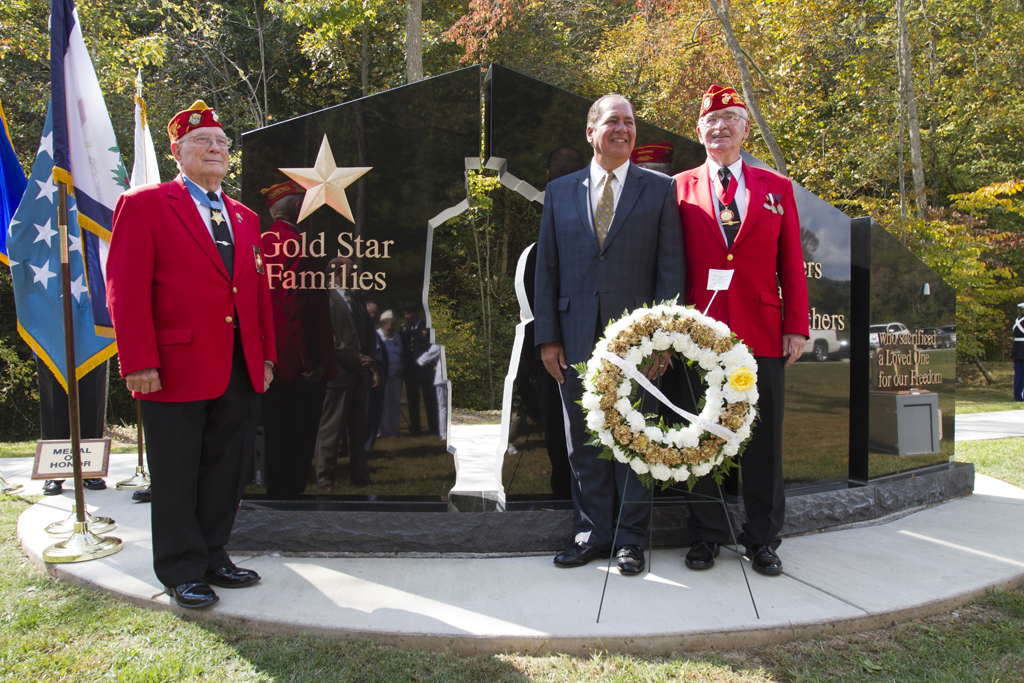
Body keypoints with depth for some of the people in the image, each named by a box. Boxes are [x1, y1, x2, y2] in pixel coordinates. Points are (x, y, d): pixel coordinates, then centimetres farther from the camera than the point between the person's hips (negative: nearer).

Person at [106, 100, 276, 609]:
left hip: (241, 372, 6)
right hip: (177, 370, -6)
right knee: (177, 475, 5)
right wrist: (139, 363, -15)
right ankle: (182, 571, 19)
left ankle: (212, 555, 28)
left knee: (226, 470, 13)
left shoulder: (245, 218, 18)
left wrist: (266, 354, 10)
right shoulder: (143, 205, -1)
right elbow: (126, 290, -8)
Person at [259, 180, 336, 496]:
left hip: (270, 366, 9)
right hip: (297, 369, -9)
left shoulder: (263, 243, 13)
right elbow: (299, 308, -21)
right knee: (296, 449, 0)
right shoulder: (296, 245, -15)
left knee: (277, 446, 17)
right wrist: (312, 362, -17)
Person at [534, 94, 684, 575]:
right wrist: (547, 336, 1)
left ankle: (630, 539, 18)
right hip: (576, 338, 2)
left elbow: (670, 266, 1)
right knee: (583, 441, 9)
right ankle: (593, 532, 23)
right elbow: (546, 268, 8)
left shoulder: (660, 190, 6)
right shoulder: (560, 191, 11)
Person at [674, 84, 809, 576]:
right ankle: (707, 535, 19)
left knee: (763, 440, 6)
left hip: (762, 334, 1)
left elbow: (791, 264, 9)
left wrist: (796, 326, 1)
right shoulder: (680, 187, 8)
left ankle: (762, 538, 21)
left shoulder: (777, 188, 12)